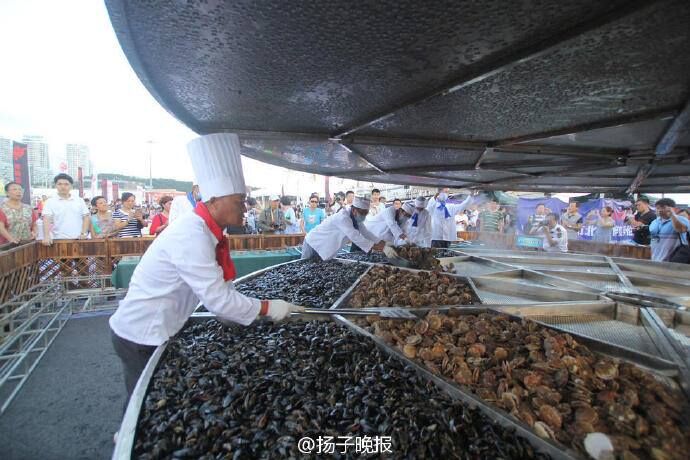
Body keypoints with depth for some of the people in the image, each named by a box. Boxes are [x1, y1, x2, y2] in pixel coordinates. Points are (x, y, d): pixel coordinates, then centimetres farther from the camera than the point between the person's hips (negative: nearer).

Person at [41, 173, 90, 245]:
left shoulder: (79, 201, 9)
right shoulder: (50, 202, 4)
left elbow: (86, 217, 8)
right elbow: (46, 220, -6)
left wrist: (83, 233, -4)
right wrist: (46, 236, -20)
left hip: (78, 239, 2)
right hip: (59, 240, -2)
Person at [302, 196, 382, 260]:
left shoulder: (356, 218, -4)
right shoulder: (343, 217, -31)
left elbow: (365, 233, 4)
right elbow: (355, 237, -38)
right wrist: (374, 246, -37)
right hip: (313, 244, -8)